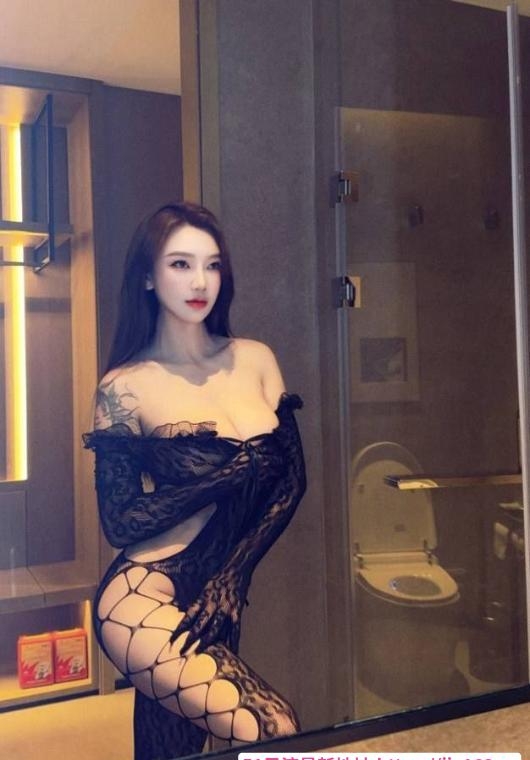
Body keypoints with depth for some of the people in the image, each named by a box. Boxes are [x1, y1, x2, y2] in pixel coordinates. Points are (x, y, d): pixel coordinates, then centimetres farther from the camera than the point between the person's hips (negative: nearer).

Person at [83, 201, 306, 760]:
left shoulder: (255, 359, 6)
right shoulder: (124, 387, -5)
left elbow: (292, 481, 2)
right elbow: (120, 524, -7)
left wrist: (228, 581, -9)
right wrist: (235, 471, -16)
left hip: (220, 598, 4)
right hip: (144, 600, -4)